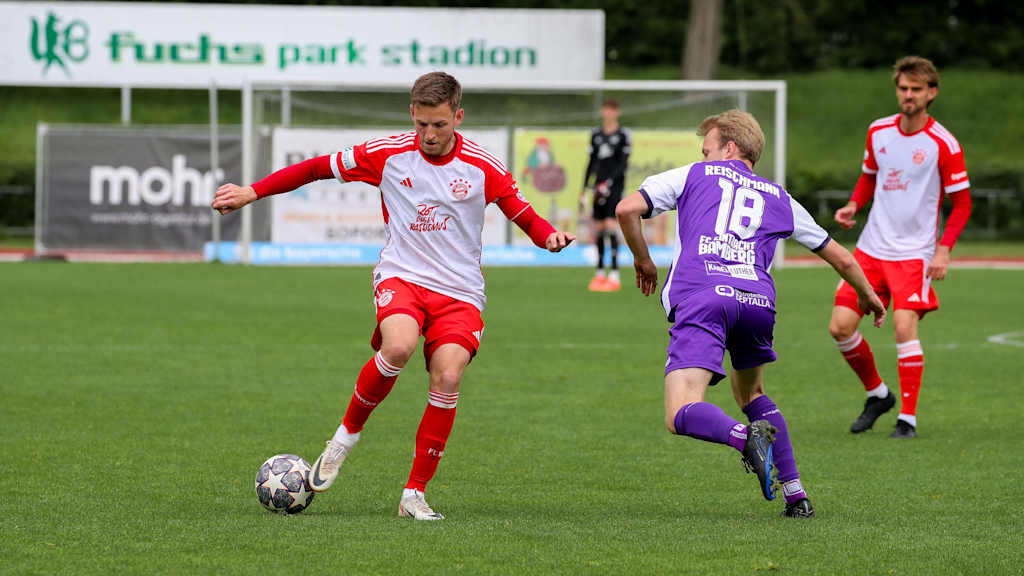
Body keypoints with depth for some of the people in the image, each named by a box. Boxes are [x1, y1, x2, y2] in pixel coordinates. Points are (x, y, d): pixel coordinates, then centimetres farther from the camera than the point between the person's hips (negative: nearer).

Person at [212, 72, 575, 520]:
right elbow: (318, 168, 8)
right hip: (401, 277, -1)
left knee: (447, 377, -21)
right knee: (399, 346, -33)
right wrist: (253, 192, 7)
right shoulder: (388, 154, -1)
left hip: (459, 291, 1)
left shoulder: (482, 167, -1)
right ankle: (347, 434, -7)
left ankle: (414, 494, -9)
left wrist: (549, 236, -15)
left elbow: (523, 215, 8)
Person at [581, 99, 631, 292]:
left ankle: (614, 275, -17)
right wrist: (584, 189, 14)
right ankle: (600, 273, 12)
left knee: (611, 225, -15)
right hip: (599, 186, 5)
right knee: (598, 228, 4)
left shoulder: (623, 134, -1)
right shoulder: (596, 134, 13)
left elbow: (624, 163, -7)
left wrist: (609, 182, -17)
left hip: (615, 186, -5)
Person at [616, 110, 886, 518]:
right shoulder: (779, 198, 28)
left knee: (681, 415, -11)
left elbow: (627, 210, 11)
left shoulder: (692, 176, 22)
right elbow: (840, 258, 35)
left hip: (700, 297, -4)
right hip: (758, 300, 4)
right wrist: (868, 297, 53)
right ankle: (795, 495, 19)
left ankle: (745, 436, -41)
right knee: (750, 394, 29)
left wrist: (643, 261, 27)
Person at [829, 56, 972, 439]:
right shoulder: (878, 131, 5)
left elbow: (962, 203, -4)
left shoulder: (944, 144, -10)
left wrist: (944, 249, -14)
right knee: (841, 327, -2)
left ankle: (908, 418, -8)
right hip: (871, 248, 5)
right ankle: (877, 394, 22)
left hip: (914, 252, -5)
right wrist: (853, 205, 1)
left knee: (904, 327, -19)